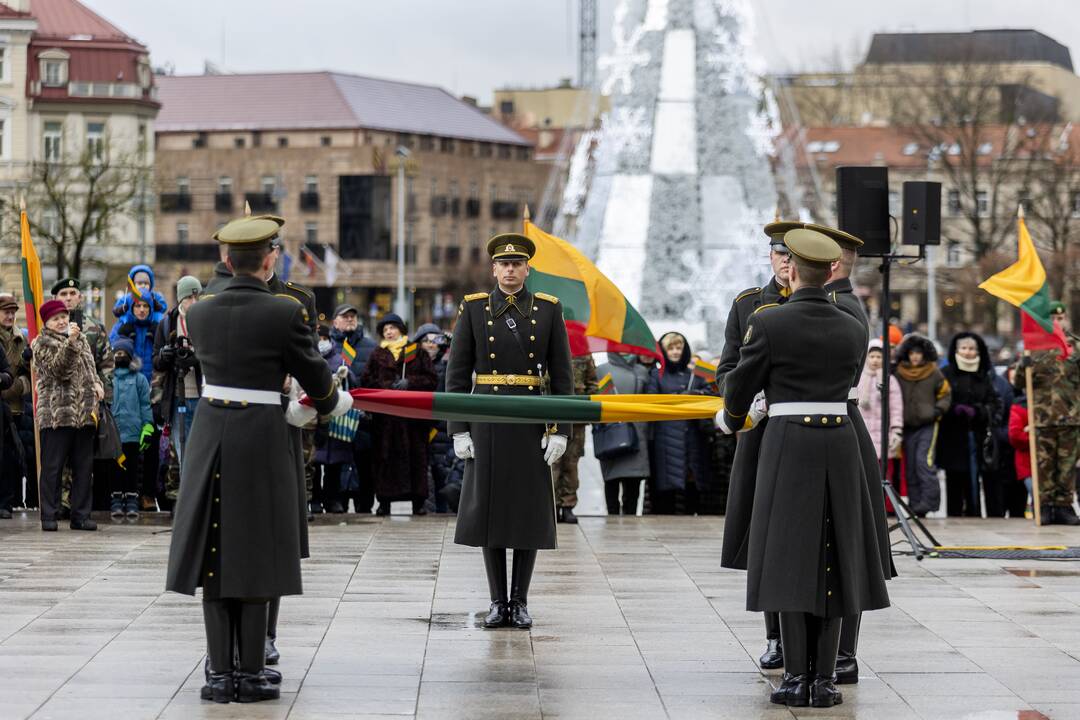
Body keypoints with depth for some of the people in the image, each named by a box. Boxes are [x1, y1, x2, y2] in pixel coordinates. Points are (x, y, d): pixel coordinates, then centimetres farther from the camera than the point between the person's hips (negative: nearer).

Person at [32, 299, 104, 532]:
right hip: (56, 414, -6)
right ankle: (49, 516, 2)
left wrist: (96, 383, 6)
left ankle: (81, 515, 12)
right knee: (52, 467, -3)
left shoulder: (80, 338, 18)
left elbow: (89, 365, 26)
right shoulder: (43, 344, -2)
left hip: (84, 414, 6)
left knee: (83, 466, 7)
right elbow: (58, 369, -16)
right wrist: (70, 343, -29)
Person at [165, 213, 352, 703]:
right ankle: (249, 673, 5)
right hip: (261, 440, -4)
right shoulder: (285, 313, -11)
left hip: (210, 436, 4)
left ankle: (220, 673, 7)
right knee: (255, 554, 4)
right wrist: (331, 403, 24)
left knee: (215, 552, 8)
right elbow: (314, 376, -1)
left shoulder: (199, 314, 3)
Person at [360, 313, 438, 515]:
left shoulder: (417, 353, 10)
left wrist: (409, 382, -10)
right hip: (385, 414, 1)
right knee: (385, 456, -3)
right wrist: (388, 385, -8)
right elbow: (366, 380, 6)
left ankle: (418, 501, 2)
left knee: (416, 454, -3)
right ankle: (384, 501, 0)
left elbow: (431, 379, 4)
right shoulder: (378, 355, 14)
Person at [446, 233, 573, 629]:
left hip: (532, 423, 0)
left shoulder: (549, 309, 3)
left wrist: (560, 430, -4)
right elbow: (457, 373, 2)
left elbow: (562, 374, 3)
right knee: (489, 508, 1)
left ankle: (520, 601, 10)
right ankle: (498, 601, 9)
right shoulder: (474, 308, 3)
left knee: (530, 511, 2)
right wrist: (458, 430, -5)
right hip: (487, 422, 0)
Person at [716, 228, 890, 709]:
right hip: (840, 446, 3)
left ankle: (796, 678, -4)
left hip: (787, 448, -3)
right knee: (830, 559, 6)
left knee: (790, 559, 0)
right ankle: (824, 680, 2)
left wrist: (731, 417, 26)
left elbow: (742, 386, 2)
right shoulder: (854, 330, 6)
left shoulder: (767, 322, -7)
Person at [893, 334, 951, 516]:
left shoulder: (934, 373, 0)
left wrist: (939, 410, -7)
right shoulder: (898, 374, 6)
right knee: (910, 467, 4)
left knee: (924, 460, -18)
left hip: (928, 425, -3)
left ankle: (929, 500, -18)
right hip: (908, 426, 3)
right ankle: (915, 505, 9)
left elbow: (945, 394, 9)